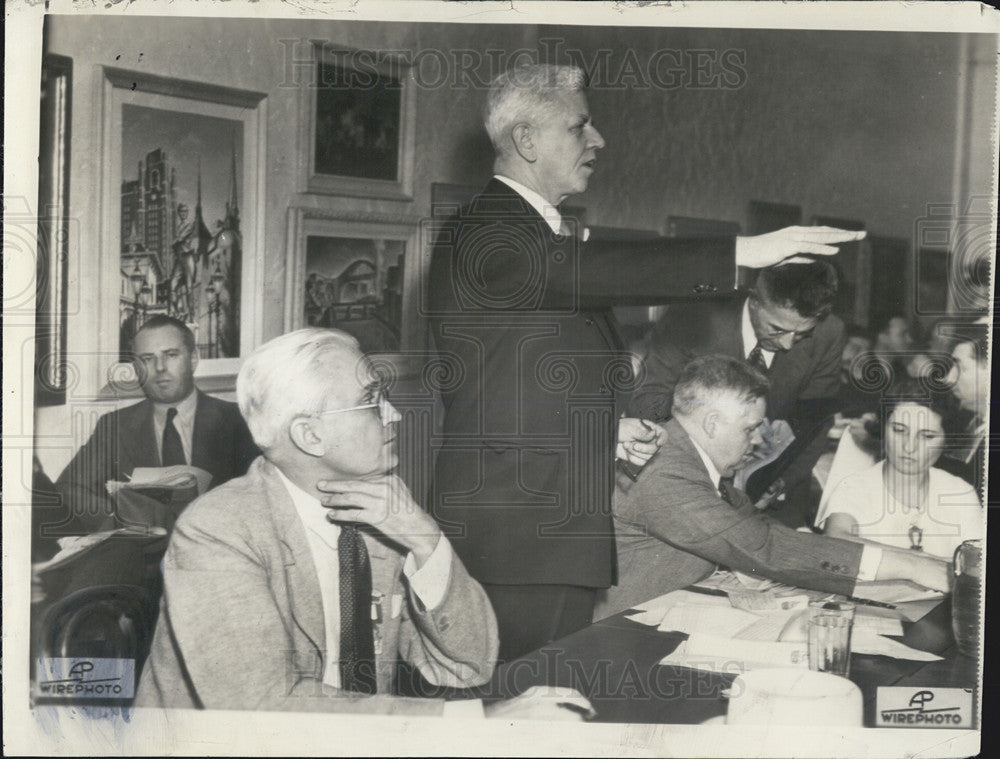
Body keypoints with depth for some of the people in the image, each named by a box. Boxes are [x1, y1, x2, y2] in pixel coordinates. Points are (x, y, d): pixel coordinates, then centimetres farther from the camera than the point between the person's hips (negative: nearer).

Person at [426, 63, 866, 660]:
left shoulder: (559, 235, 20)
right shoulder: (478, 235, -10)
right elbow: (581, 271, -30)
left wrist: (609, 431, 9)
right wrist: (741, 253, -32)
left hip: (569, 532, 9)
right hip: (511, 540, -9)